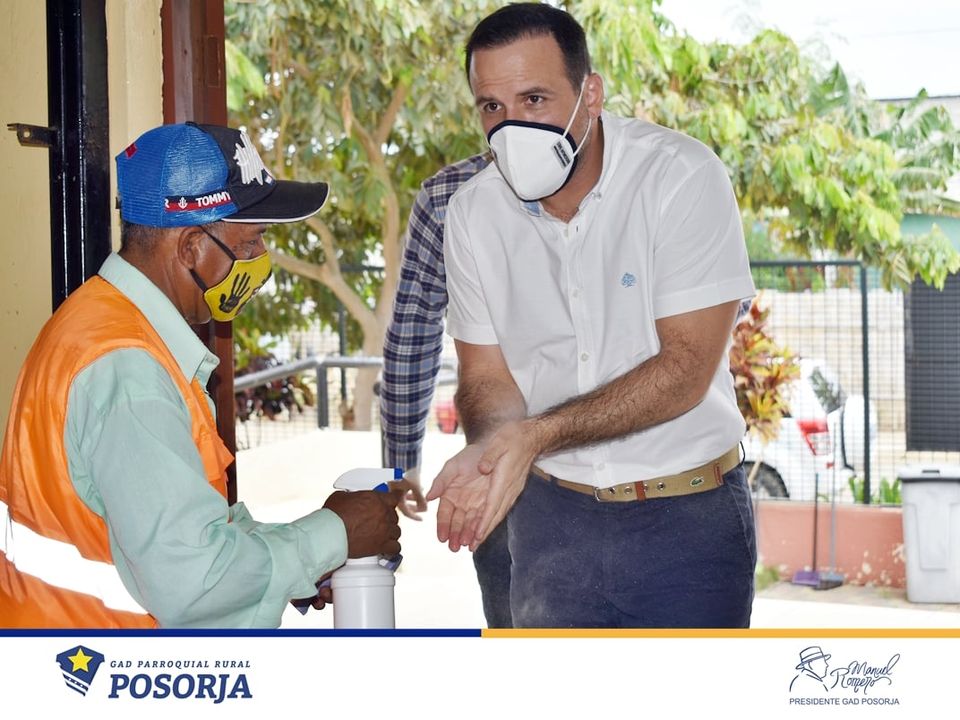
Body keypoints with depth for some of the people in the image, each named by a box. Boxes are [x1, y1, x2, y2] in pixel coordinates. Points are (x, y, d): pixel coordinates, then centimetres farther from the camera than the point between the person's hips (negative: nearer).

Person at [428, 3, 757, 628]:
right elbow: (487, 378, 0)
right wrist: (488, 450, -23)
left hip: (686, 514, -3)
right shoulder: (473, 213, -2)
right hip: (549, 512, 4)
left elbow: (685, 371, -20)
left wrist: (536, 433, -29)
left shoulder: (683, 178, -15)